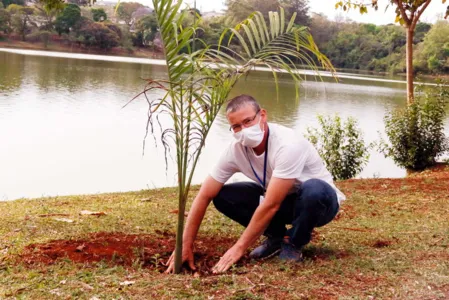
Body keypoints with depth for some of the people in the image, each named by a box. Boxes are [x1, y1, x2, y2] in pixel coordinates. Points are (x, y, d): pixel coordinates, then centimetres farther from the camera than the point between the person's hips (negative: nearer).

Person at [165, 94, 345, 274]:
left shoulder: (288, 145, -34)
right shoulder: (235, 150, -16)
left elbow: (270, 205, -35)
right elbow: (204, 196, -12)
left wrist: (239, 248, -30)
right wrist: (185, 245, -16)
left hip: (321, 200, -5)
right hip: (282, 201, 5)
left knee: (313, 190, -41)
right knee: (222, 197, -14)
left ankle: (294, 243, -11)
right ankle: (277, 237, 3)